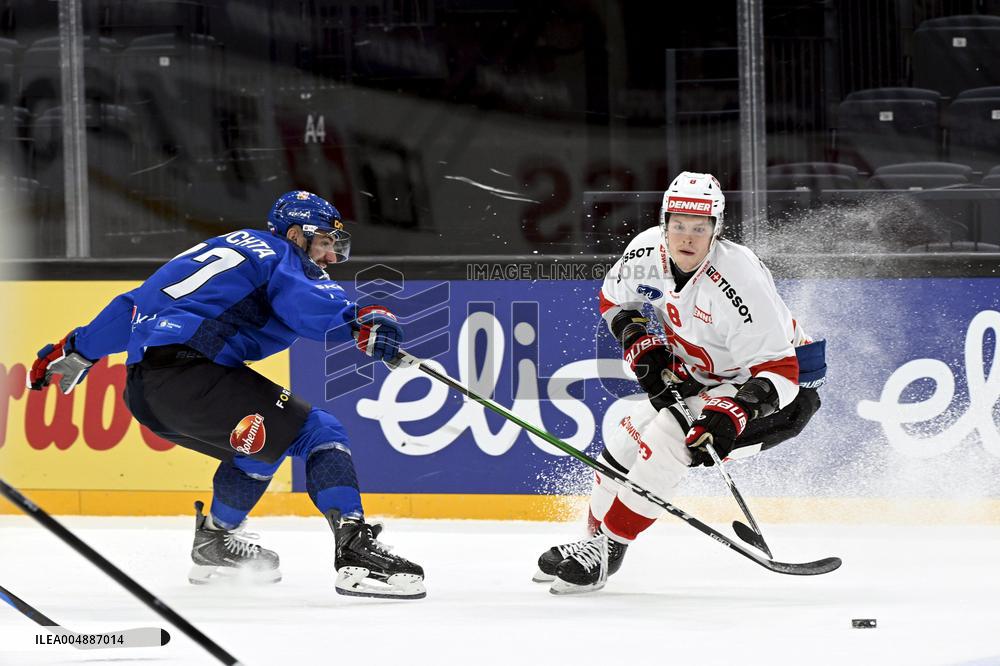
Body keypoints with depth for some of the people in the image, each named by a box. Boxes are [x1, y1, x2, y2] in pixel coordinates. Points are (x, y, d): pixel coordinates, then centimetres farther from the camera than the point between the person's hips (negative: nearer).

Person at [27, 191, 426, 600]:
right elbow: (305, 300, -17)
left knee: (259, 444, 30)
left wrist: (76, 350, 43)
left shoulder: (227, 247, 31)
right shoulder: (278, 254, 7)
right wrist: (358, 321, -28)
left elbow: (139, 304, 36)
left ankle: (214, 541, 39)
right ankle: (354, 551, -25)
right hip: (190, 376, -9)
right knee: (317, 433, -10)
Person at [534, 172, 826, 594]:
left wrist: (734, 413, -46)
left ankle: (606, 550, -12)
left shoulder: (739, 282, -33)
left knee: (669, 436, -23)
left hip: (780, 395, -8)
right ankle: (595, 537, 25)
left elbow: (779, 369, -33)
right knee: (629, 437, 4)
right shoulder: (647, 252, -13)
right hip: (703, 379, 8)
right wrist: (640, 344, -8)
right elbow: (614, 298, 9)